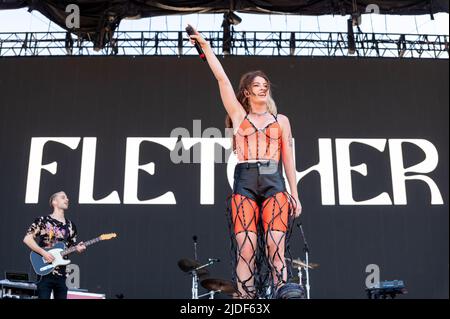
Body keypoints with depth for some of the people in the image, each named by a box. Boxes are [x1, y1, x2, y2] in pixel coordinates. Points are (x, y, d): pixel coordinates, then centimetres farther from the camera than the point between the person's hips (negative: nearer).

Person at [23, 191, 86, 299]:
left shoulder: (70, 225, 14)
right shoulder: (43, 220, -3)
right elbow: (27, 239, -8)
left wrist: (78, 248, -5)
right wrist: (43, 252, -16)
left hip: (62, 274, 5)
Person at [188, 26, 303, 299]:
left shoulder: (281, 120, 19)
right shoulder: (239, 115, 16)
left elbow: (288, 158, 15)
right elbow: (222, 78, 12)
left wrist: (294, 194, 9)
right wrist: (206, 46, 12)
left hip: (274, 184, 1)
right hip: (244, 184, 0)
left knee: (276, 247, -12)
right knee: (246, 248, -11)